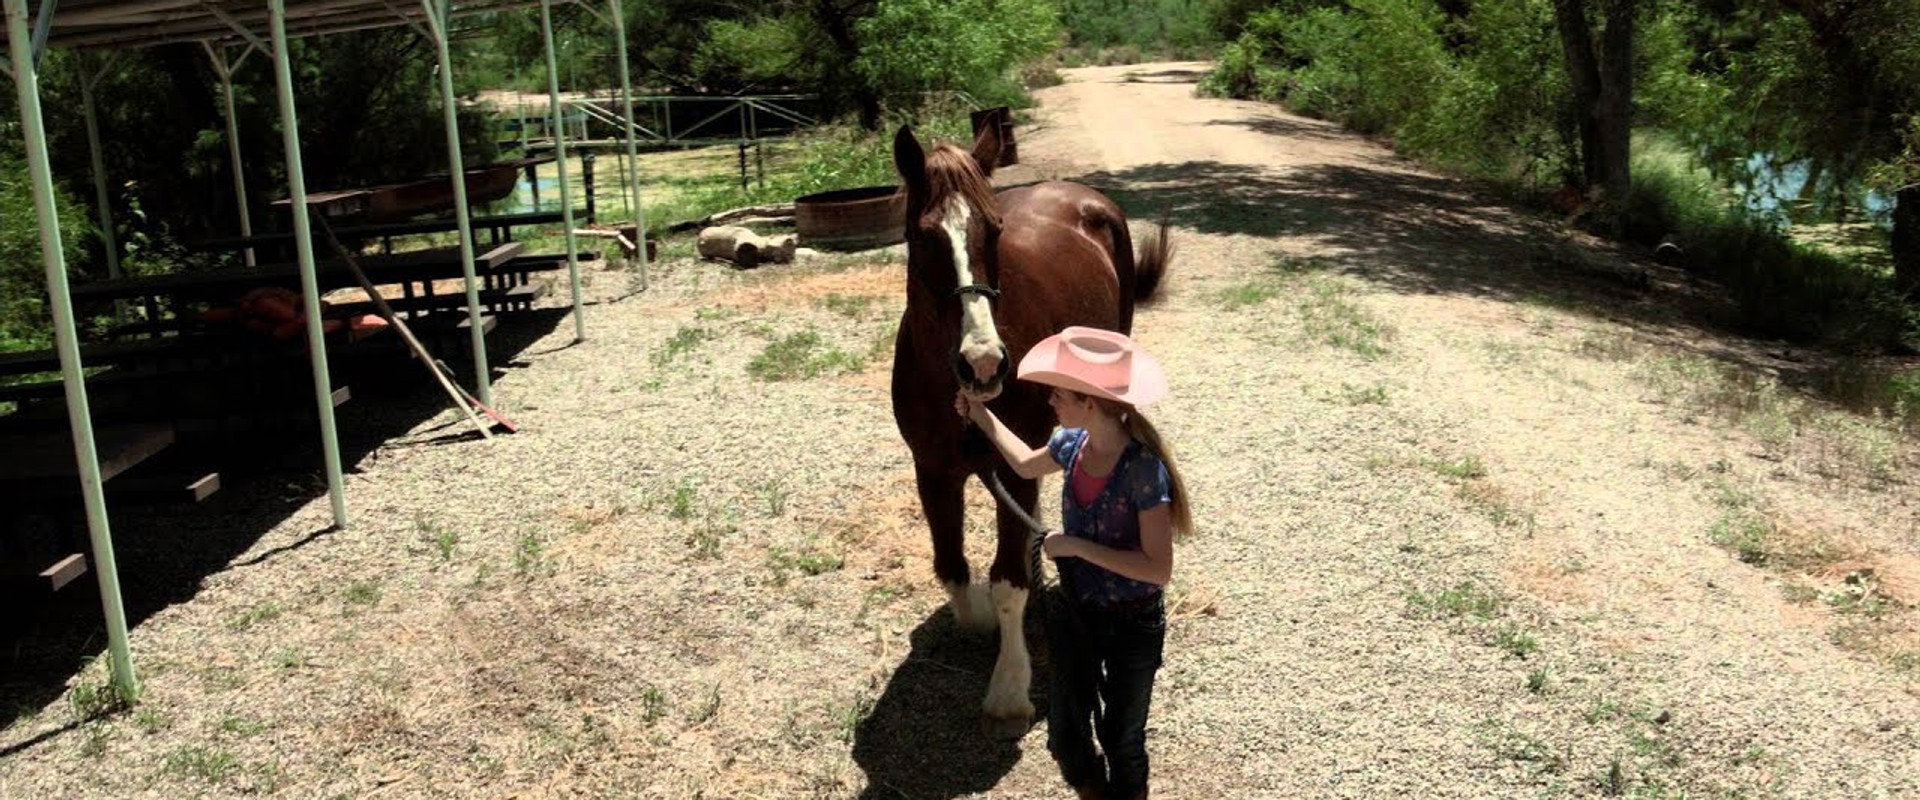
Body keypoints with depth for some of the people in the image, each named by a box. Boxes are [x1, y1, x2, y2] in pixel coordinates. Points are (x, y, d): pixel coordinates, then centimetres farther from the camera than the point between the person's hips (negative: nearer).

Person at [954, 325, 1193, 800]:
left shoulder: (1143, 468, -28)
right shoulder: (1072, 444, -8)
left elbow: (1159, 569, -29)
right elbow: (1026, 465, 17)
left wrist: (1076, 545, -28)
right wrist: (982, 417, 13)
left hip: (1130, 625, -6)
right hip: (1073, 614, 6)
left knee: (1121, 741, 15)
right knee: (1066, 738, 19)